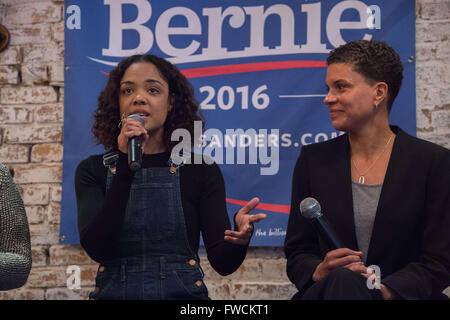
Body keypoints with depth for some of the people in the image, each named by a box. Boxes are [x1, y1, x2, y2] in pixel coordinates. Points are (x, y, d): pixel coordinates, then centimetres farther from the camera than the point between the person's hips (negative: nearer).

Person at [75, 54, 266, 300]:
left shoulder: (200, 170, 5)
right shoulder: (94, 170, 6)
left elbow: (222, 262, -1)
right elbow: (96, 249, -10)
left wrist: (240, 238, -22)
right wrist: (126, 166, -14)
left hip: (183, 293, 1)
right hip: (114, 293, -1)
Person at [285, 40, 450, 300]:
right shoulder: (314, 160, 12)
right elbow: (297, 253, 12)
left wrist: (386, 289, -18)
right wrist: (319, 272, -12)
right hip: (327, 292, 1)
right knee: (343, 279, -35)